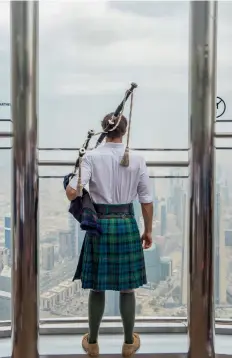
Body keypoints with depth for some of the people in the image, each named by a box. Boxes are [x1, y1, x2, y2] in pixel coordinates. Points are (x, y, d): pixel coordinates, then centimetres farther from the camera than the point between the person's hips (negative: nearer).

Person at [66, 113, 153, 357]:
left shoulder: (91, 157, -7)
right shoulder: (137, 159, -2)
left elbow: (72, 192, -16)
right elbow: (146, 200, 0)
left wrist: (74, 195, 8)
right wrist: (148, 230, 11)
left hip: (99, 224, 0)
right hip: (127, 223, 1)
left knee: (97, 287, 12)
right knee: (127, 288, 13)